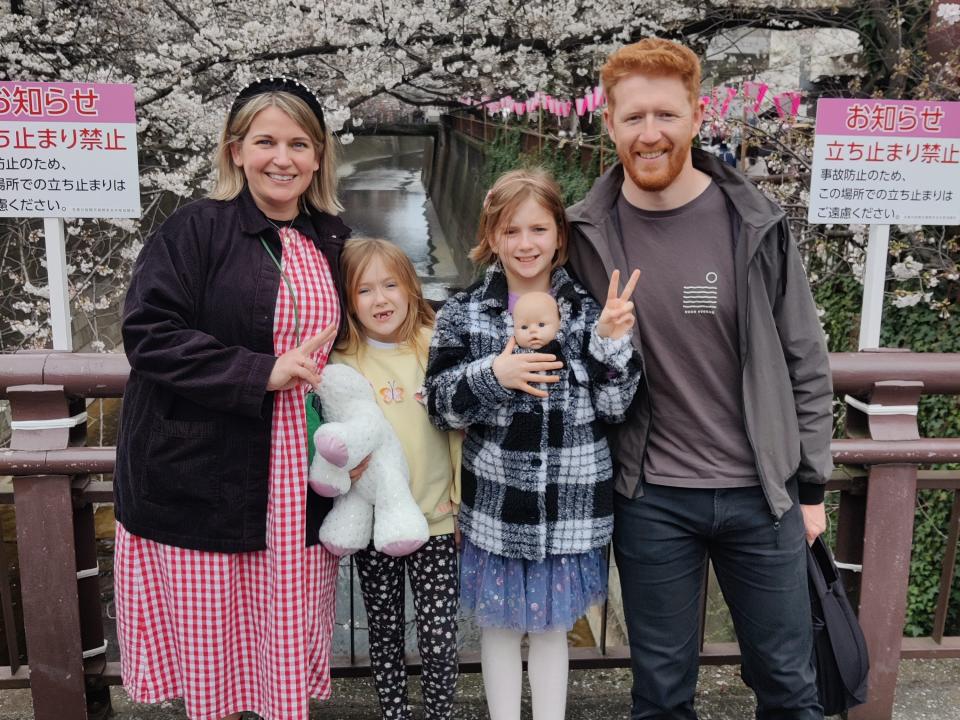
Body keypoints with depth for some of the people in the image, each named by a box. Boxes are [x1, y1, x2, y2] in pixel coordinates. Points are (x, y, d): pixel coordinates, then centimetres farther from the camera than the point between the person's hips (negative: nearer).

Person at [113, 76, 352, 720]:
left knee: (292, 631, 10)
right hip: (205, 474, -4)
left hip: (301, 479, 4)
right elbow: (149, 334, -15)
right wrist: (262, 373, -20)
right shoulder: (195, 230, -6)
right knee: (211, 632, 7)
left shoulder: (332, 242, 10)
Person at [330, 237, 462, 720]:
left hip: (435, 520, -1)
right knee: (385, 634, 15)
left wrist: (464, 498, 2)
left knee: (439, 639, 2)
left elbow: (459, 428, 1)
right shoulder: (343, 361, -2)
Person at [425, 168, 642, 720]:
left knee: (552, 626, 18)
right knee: (501, 625, 17)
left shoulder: (589, 310, -2)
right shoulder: (463, 314, -3)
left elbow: (614, 407, -3)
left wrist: (612, 343, -18)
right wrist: (492, 375, -21)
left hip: (569, 507, 0)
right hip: (495, 506, 0)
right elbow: (441, 405, -4)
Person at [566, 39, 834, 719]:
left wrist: (811, 486, 5)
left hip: (761, 492, 1)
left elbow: (804, 363, 2)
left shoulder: (756, 225, -5)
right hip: (649, 498, 0)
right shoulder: (588, 234, -5)